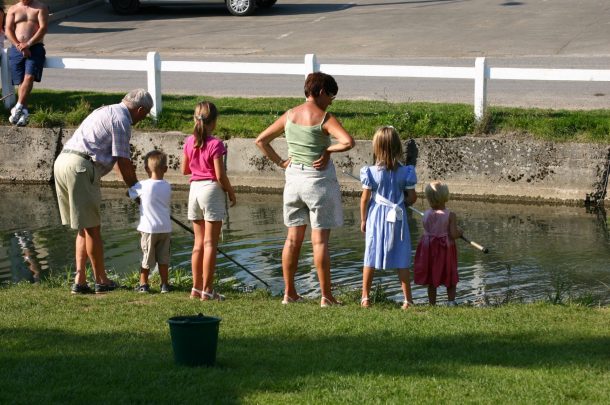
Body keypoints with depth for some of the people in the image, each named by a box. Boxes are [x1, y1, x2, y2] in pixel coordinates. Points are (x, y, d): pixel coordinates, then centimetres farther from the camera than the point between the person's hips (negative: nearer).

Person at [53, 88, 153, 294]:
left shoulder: (107, 111, 25)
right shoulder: (121, 120, -6)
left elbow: (118, 159, 30)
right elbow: (123, 162, -5)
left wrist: (132, 186, 32)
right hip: (80, 167, -9)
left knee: (84, 228, 14)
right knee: (91, 227, 1)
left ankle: (80, 280, 10)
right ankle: (101, 280, 10)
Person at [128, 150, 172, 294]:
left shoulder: (143, 186, -11)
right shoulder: (167, 187, 1)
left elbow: (130, 193, 3)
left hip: (149, 228, -3)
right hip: (165, 228, 3)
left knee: (147, 257, 7)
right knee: (163, 258, 11)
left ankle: (143, 284, 12)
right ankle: (164, 284, 13)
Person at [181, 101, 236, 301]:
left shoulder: (189, 142, 4)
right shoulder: (215, 144, -13)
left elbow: (184, 169, 12)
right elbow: (220, 175, -14)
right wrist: (231, 192, 0)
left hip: (194, 189, 6)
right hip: (211, 189, -6)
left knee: (199, 242, 14)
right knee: (210, 243, -3)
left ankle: (196, 288, 17)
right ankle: (207, 290, -3)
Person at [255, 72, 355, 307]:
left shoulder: (289, 116, 4)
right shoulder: (325, 118, -12)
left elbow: (261, 140, 11)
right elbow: (348, 142, -27)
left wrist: (279, 162, 9)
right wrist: (328, 151, -12)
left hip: (293, 177, 5)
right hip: (319, 179, -5)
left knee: (293, 238, 11)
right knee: (320, 240, -1)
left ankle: (289, 293, 15)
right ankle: (326, 296, 2)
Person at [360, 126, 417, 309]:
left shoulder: (371, 172, -11)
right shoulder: (405, 172, -8)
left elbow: (365, 198, -6)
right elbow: (412, 197, -3)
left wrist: (363, 220, 6)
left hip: (376, 218, 0)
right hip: (397, 218, 0)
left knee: (370, 258, 9)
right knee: (402, 260, 5)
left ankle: (365, 297, 13)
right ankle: (407, 299, 6)